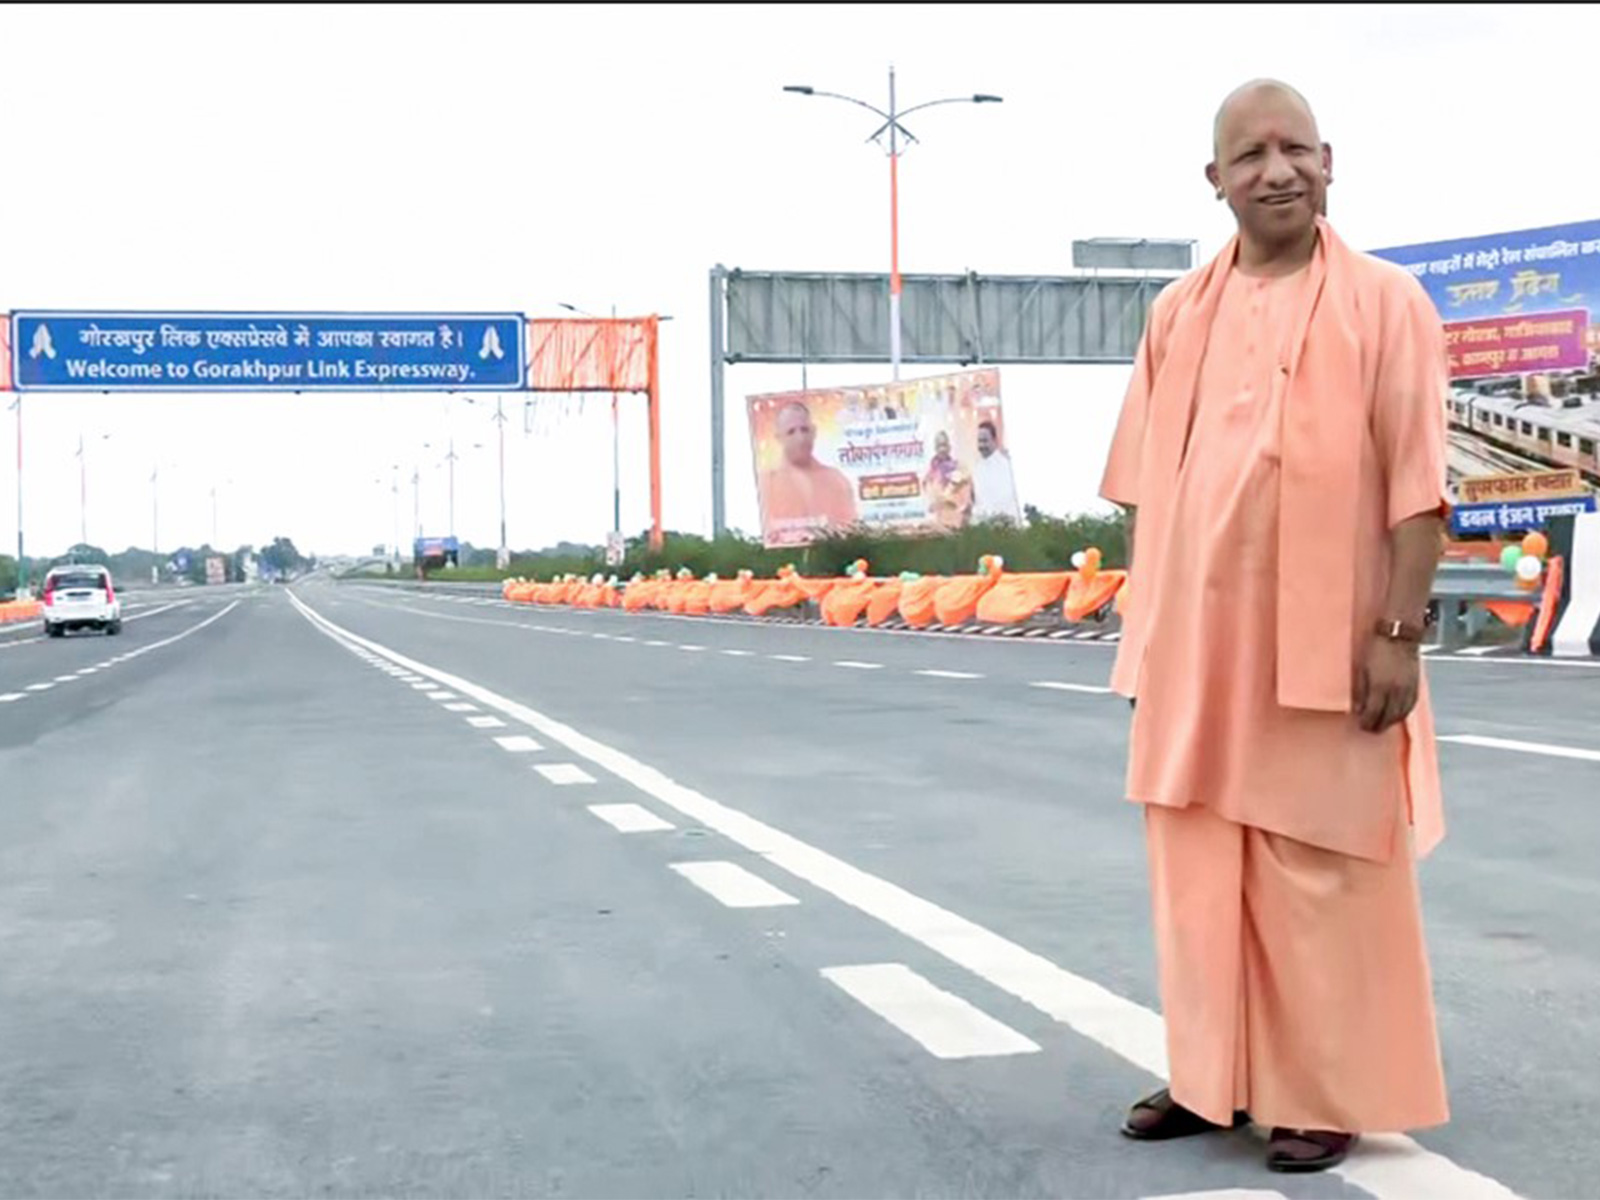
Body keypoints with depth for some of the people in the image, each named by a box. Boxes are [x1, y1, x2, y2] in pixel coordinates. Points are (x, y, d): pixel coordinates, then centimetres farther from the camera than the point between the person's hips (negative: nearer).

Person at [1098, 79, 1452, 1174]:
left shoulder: (1384, 303, -4)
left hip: (1324, 651, -5)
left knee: (1321, 876, 3)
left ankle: (1330, 1096, 15)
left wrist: (1399, 631, -14)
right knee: (1200, 865, 11)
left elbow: (1417, 486, -8)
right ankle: (1215, 1076, 25)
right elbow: (1147, 486, 13)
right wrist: (1145, 629, 9)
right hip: (1195, 646, 5)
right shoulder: (1179, 314, 9)